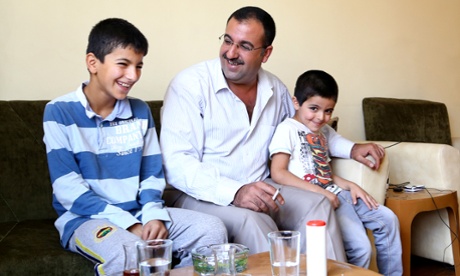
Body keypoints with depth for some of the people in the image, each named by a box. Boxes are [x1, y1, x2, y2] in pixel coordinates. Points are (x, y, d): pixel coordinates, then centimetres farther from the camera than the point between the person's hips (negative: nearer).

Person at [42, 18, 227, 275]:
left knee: (213, 229, -14)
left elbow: (152, 175, 9)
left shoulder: (140, 111, 7)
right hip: (84, 218, -5)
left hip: (139, 214, 5)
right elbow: (68, 190, -13)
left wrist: (153, 215, -12)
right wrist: (129, 224, -19)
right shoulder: (59, 112, -7)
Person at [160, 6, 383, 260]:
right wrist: (234, 192, -34)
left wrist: (351, 148, 13)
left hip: (258, 189, 6)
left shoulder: (275, 89, 6)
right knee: (251, 220, -32)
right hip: (201, 195, -5)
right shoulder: (190, 84, -13)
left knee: (317, 204, -13)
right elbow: (177, 163, -21)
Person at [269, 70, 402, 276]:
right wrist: (318, 191, -22)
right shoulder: (288, 129, -7)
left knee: (388, 220, 7)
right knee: (360, 247, -20)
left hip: (336, 193, 9)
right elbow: (278, 174, -18)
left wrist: (350, 185, 3)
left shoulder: (322, 131, 21)